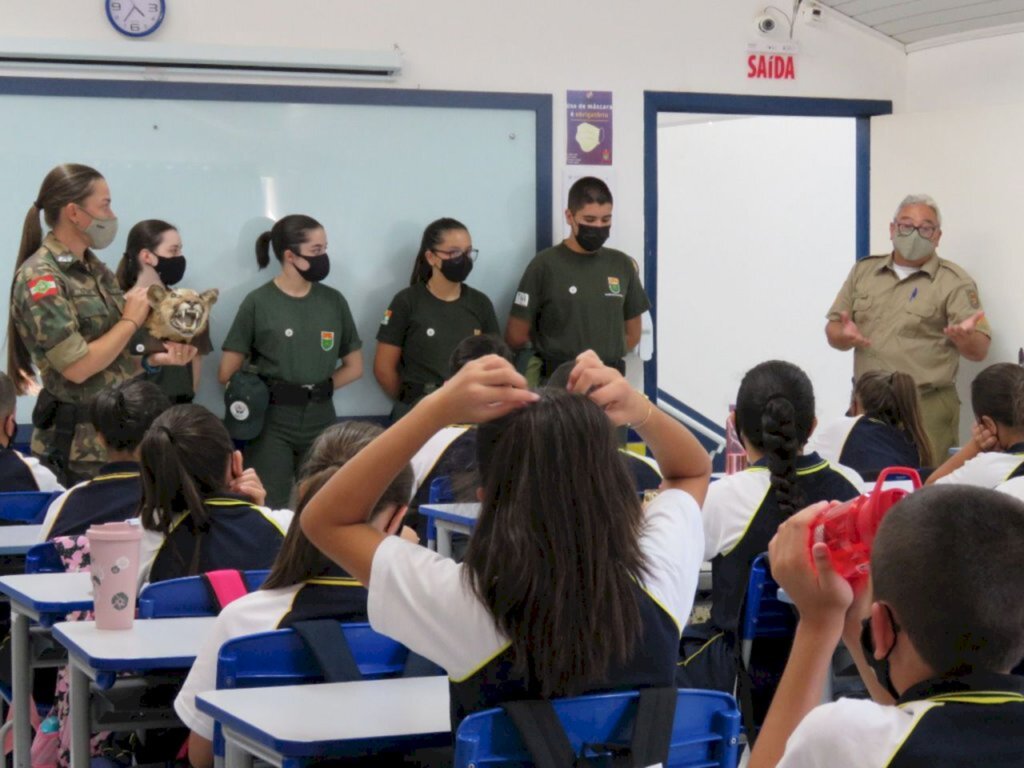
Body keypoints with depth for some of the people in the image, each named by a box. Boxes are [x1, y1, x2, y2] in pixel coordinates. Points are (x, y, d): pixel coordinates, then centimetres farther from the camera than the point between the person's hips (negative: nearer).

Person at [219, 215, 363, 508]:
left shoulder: (333, 301, 5)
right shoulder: (259, 303, -5)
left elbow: (354, 366, 13)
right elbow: (228, 373, -2)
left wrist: (320, 387, 1)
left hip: (320, 421, 4)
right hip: (273, 423, -4)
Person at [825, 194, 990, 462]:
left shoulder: (954, 281, 0)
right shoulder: (864, 271, 13)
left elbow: (979, 350, -4)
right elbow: (832, 330, 15)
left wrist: (965, 337, -28)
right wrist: (844, 336, -8)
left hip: (927, 408, -4)